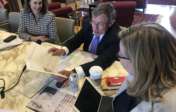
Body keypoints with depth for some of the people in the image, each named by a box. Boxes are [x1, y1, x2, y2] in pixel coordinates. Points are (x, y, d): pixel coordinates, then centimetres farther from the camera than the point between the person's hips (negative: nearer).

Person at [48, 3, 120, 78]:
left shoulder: (116, 36, -29)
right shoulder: (88, 24, -14)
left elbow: (103, 61, -40)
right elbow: (76, 40, -5)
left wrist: (75, 72, -53)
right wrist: (63, 50, -28)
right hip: (85, 61, 6)